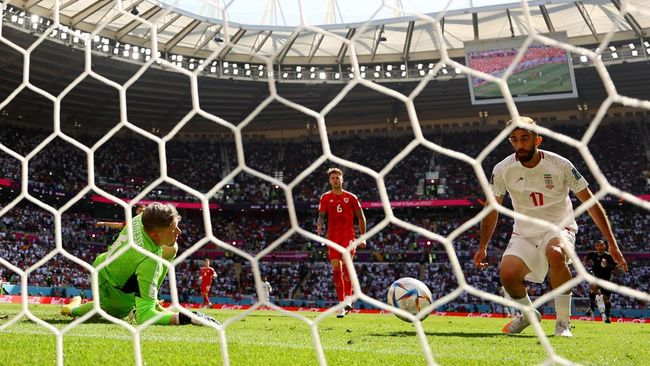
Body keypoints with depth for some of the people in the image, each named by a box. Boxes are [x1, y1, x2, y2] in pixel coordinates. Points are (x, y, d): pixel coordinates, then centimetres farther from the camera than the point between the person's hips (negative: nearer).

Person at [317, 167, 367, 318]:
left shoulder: (351, 197, 6)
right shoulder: (325, 198, 8)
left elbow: (361, 217, 11)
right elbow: (321, 215, 1)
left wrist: (362, 236, 6)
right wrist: (319, 226, -22)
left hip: (348, 236, -2)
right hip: (333, 237, 2)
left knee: (346, 263, -22)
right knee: (336, 269, -2)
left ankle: (348, 298, -20)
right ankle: (341, 303, 5)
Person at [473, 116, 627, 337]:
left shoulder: (560, 165, -13)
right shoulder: (503, 170, -8)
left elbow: (591, 203, -6)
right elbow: (492, 209, 6)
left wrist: (612, 244, -7)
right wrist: (482, 247, 6)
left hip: (558, 228, -2)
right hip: (524, 233, 2)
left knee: (555, 253, -38)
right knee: (507, 272, -25)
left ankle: (563, 323, -20)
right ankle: (529, 314, 9)